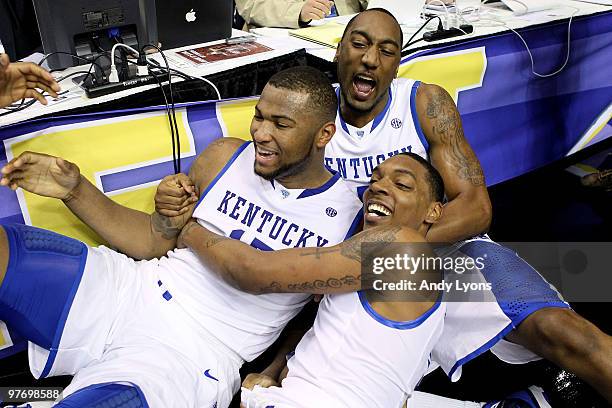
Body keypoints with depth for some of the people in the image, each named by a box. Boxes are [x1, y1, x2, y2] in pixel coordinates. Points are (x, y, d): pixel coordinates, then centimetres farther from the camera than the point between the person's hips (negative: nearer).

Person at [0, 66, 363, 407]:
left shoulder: (348, 217, -3)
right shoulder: (225, 157, 4)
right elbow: (155, 241, 10)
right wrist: (76, 190, 1)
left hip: (192, 359, -3)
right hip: (128, 289, 4)